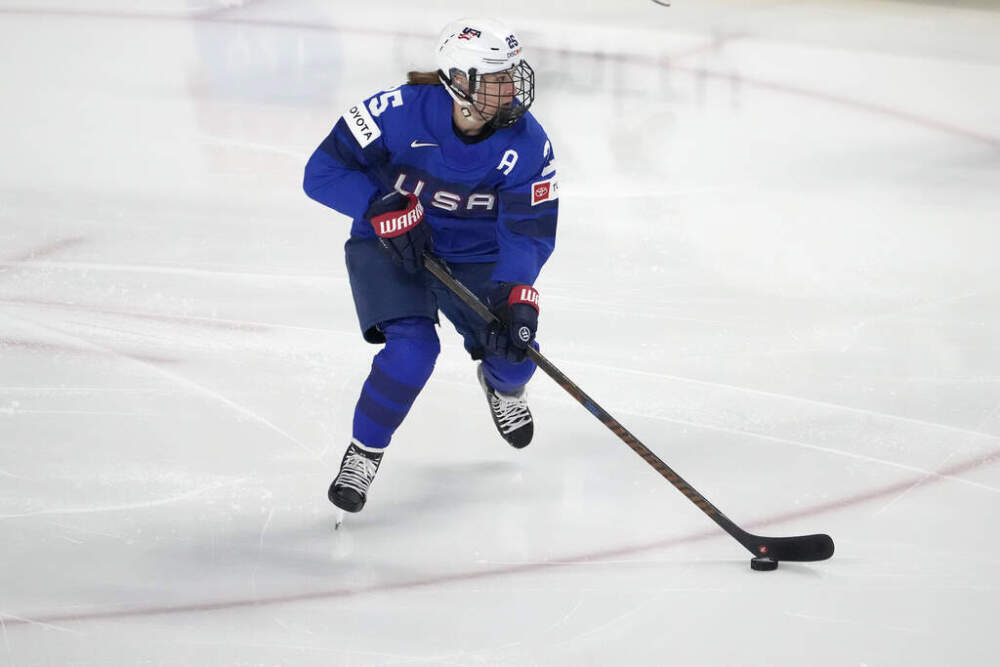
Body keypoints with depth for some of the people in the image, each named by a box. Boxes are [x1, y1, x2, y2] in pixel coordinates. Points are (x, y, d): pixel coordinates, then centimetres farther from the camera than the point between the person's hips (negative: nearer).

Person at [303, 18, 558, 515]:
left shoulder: (526, 143, -20)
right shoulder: (400, 113, -28)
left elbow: (529, 231, -19)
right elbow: (322, 172, -20)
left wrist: (516, 296, -34)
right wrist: (383, 207, -31)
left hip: (475, 256, 3)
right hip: (390, 245, -3)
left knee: (515, 354, -6)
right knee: (412, 348, -26)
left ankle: (500, 384, 36)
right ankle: (363, 453, -2)